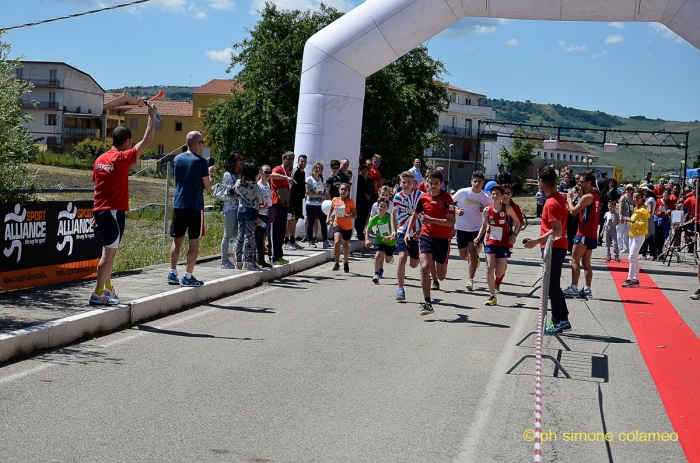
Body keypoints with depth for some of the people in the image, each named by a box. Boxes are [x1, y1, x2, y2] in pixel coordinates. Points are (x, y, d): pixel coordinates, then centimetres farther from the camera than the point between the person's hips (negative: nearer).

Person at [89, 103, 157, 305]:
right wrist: (151, 116, -1)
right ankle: (98, 293, -8)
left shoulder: (100, 159, 10)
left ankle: (108, 288, 24)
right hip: (114, 212, -8)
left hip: (100, 211, 8)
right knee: (108, 253, -6)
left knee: (109, 251, 18)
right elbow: (147, 141, -10)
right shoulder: (122, 158, -12)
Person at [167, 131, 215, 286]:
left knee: (177, 240, 12)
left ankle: (172, 274, 12)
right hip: (195, 207, -5)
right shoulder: (201, 162, -10)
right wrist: (209, 173, 13)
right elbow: (208, 187, -6)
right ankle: (188, 276, -1)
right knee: (194, 242, 1)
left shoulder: (177, 159, 6)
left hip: (178, 205, 5)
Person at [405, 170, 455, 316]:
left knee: (441, 276, 7)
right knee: (424, 267, -20)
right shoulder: (423, 198, 3)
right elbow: (414, 215, 19)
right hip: (426, 236, 2)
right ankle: (427, 302, -15)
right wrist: (408, 232, 9)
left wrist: (432, 220, -28)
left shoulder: (447, 199, -8)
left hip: (443, 239, -2)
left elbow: (451, 222, -17)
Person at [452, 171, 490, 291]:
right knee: (463, 256, 10)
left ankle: (470, 279, -2)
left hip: (476, 229, -1)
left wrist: (485, 210, -11)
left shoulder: (485, 197, -3)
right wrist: (457, 210, -13)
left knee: (473, 254, -10)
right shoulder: (462, 192, -7)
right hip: (461, 227, 1)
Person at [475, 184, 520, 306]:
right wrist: (478, 237, 1)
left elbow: (517, 222, 6)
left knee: (499, 274, 0)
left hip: (504, 243, -1)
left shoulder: (507, 208, -6)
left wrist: (514, 235, -7)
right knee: (489, 268, -16)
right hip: (490, 242, 1)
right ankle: (492, 296, -6)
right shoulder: (487, 210, 0)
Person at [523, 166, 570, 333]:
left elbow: (557, 230, -26)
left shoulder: (551, 203, -21)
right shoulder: (559, 197, 9)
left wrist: (536, 241, -24)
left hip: (554, 248, -10)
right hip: (557, 247, 10)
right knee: (554, 285, 16)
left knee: (552, 286, -3)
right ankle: (563, 320, 21)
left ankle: (557, 322, 3)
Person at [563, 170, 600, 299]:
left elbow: (573, 211, -15)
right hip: (592, 235, 9)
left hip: (584, 234, -9)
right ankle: (587, 290, 10)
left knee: (575, 260, -7)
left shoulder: (587, 197, -14)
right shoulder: (596, 197, 15)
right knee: (586, 263, 11)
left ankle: (573, 289, -11)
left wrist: (569, 198, -2)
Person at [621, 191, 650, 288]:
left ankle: (629, 279, -16)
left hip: (639, 236, -10)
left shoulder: (643, 210, -12)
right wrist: (629, 221, 11)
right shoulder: (636, 209, 16)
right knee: (635, 258, 11)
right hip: (632, 235, 10)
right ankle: (636, 279, 15)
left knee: (632, 257, -14)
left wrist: (632, 221, -26)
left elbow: (644, 224, -21)